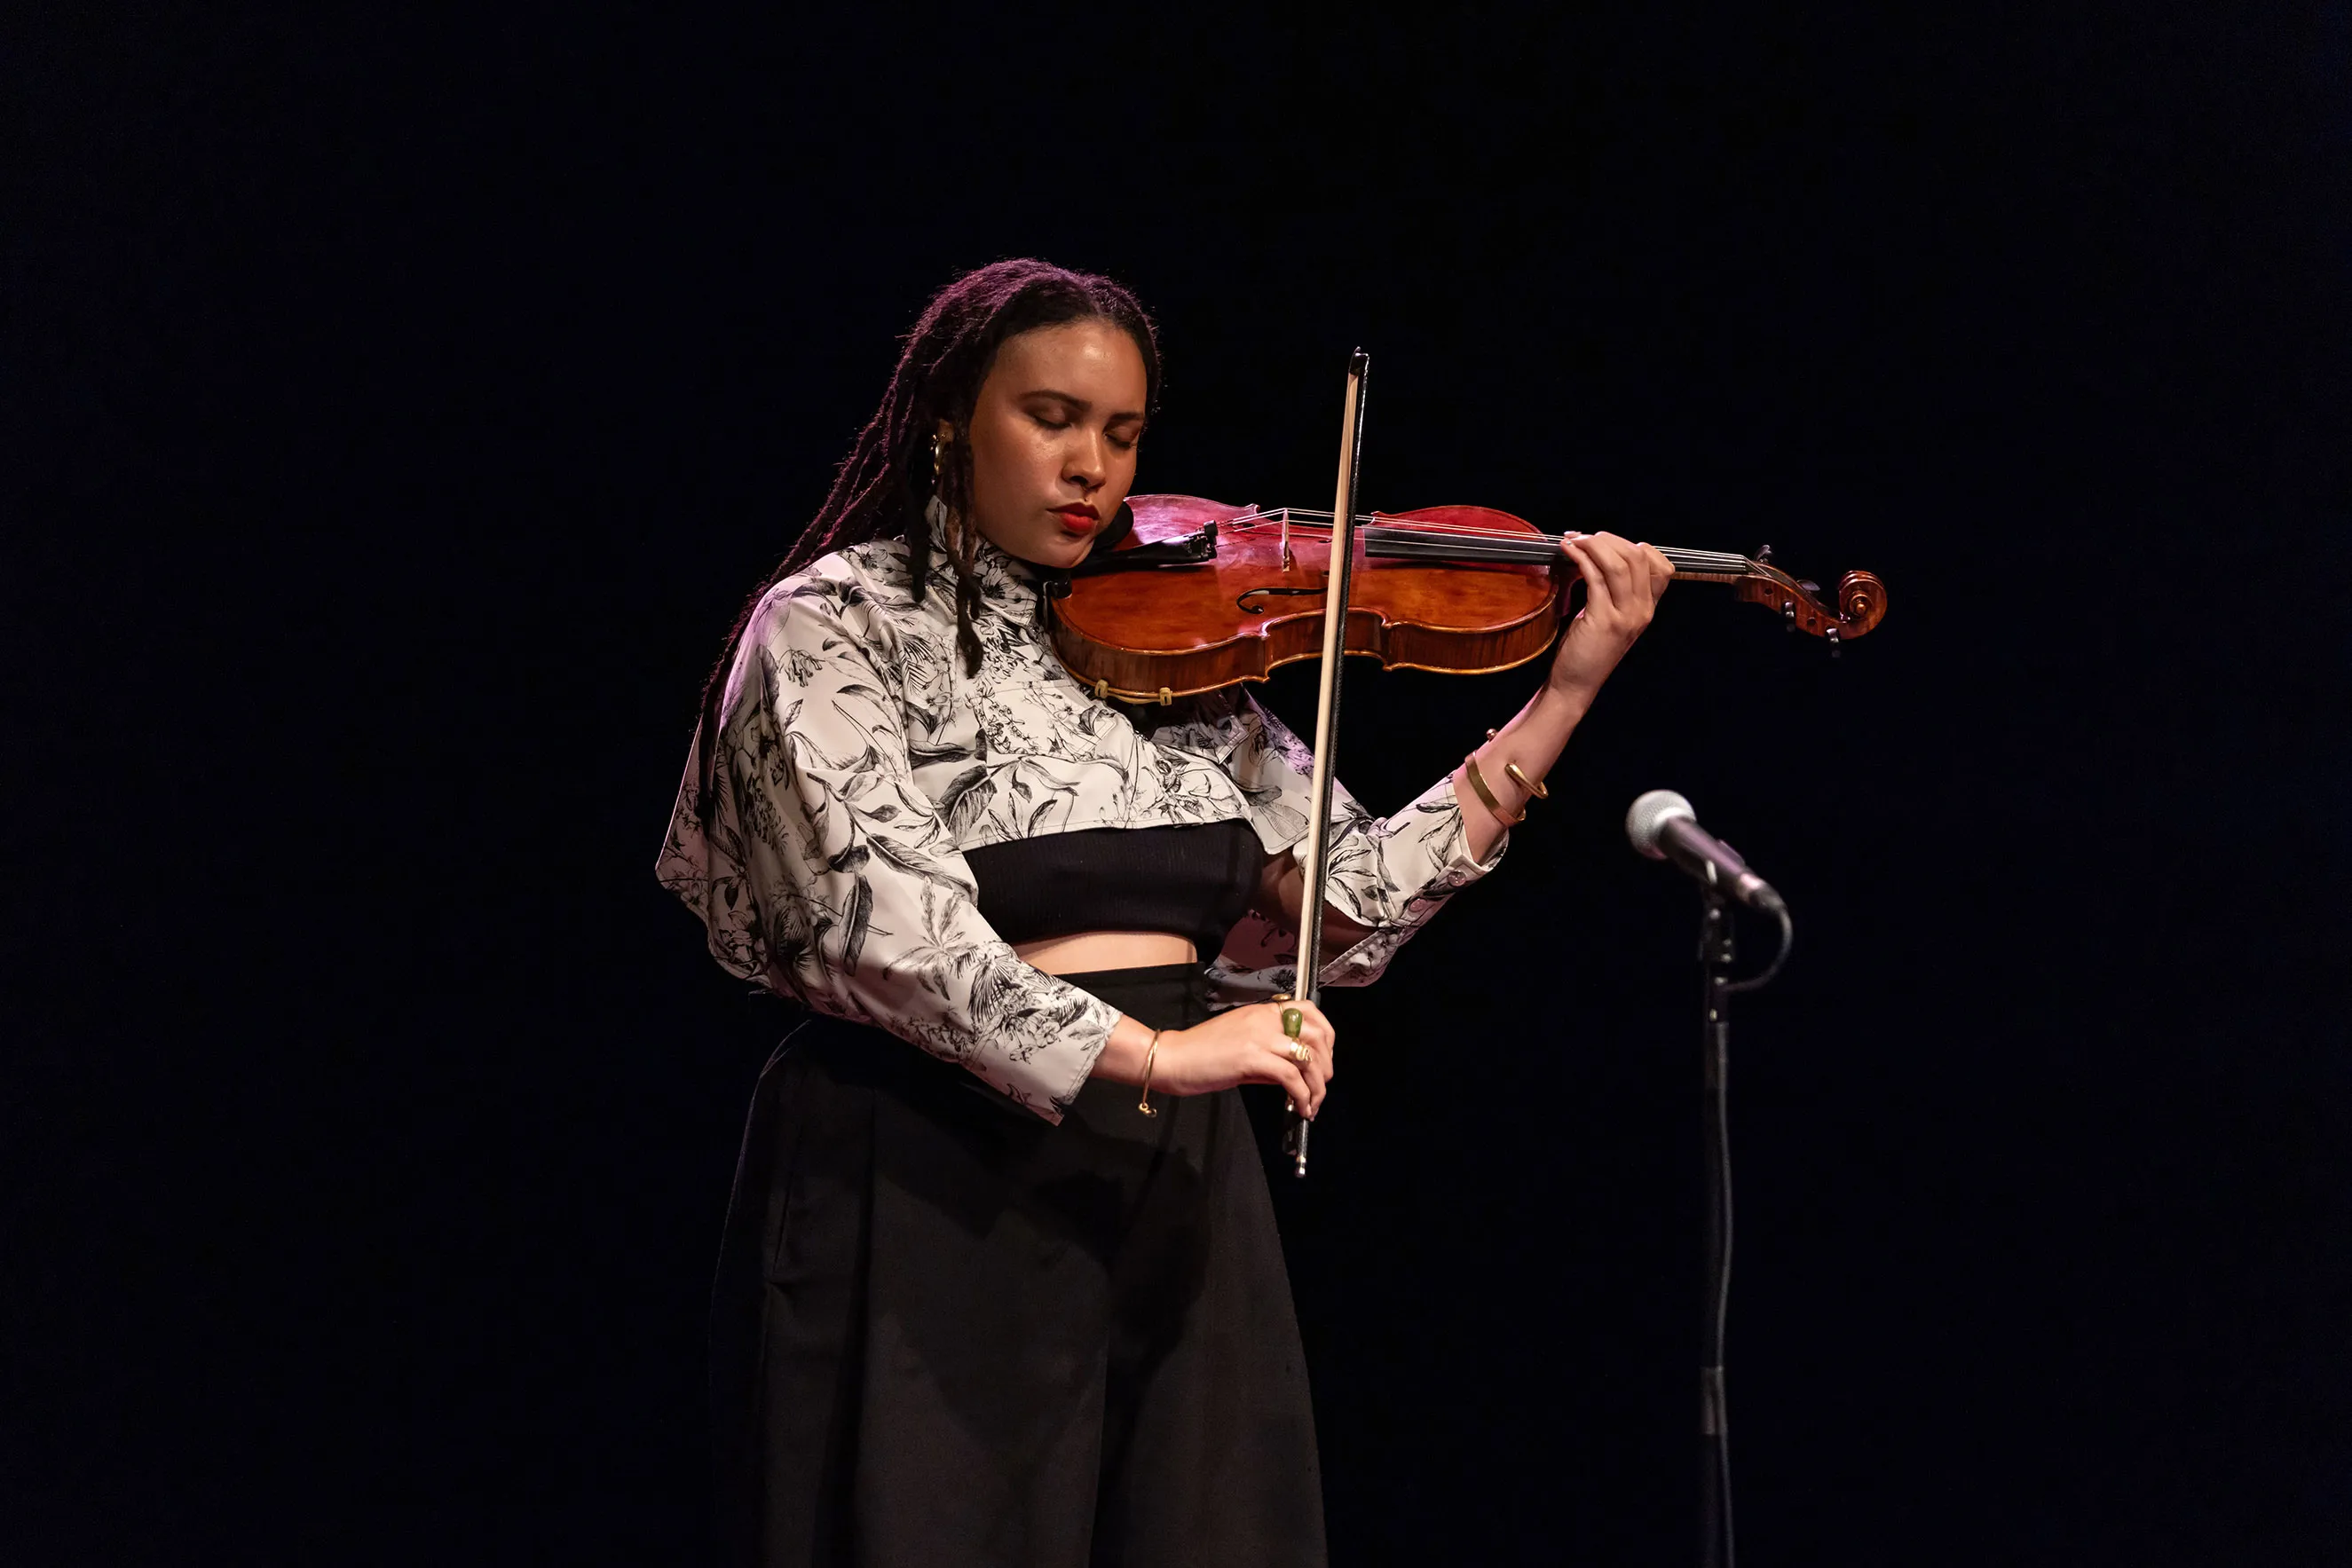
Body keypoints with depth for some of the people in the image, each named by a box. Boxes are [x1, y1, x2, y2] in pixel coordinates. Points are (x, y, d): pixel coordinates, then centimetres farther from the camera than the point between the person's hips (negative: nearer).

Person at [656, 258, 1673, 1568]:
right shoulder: (837, 630, -3)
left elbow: (1355, 902, 8)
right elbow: (878, 922, -18)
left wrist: (1570, 690, 2)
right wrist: (1144, 1052, -27)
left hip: (1173, 1193, 5)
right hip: (937, 1196, -5)